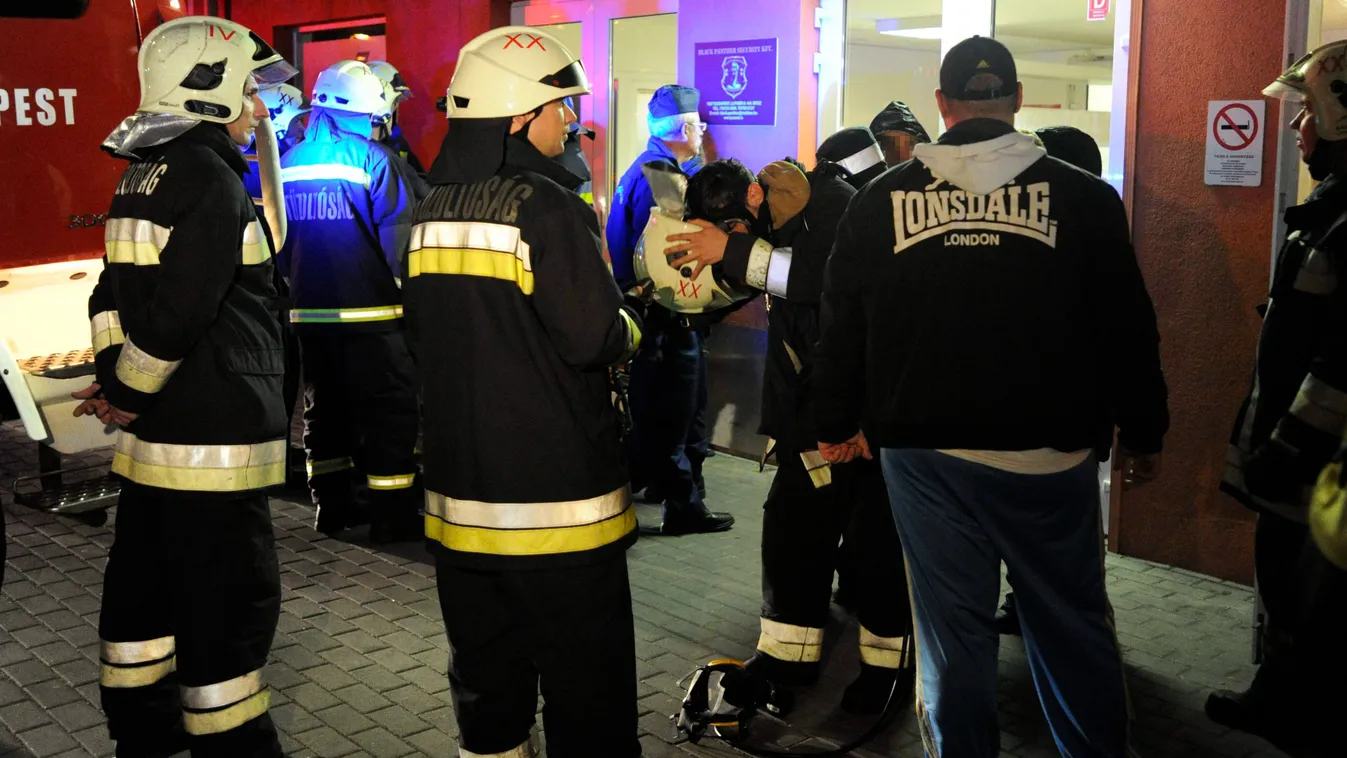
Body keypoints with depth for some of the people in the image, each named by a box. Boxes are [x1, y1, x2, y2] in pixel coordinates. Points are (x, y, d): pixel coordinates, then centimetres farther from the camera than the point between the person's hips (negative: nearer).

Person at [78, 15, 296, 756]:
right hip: (210, 440, -10)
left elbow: (114, 294, 13)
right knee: (230, 610, -1)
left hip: (154, 437, 10)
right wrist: (129, 392, -10)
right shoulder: (211, 178, -15)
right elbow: (177, 313, -22)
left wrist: (114, 379, 5)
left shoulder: (145, 175, 13)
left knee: (145, 591, 18)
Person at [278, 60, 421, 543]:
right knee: (390, 408, 1)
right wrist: (398, 287, -3)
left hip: (308, 310, 6)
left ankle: (332, 505, 22)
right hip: (368, 310, -6)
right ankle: (392, 515, 1)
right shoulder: (374, 160, -10)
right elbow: (397, 238, -15)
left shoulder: (287, 164, 9)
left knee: (324, 404, 16)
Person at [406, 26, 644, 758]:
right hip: (555, 492, -7)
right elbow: (597, 339, -18)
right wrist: (633, 322, 2)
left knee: (486, 673, 18)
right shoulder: (547, 207, -16)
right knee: (586, 684, 5)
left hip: (461, 487, 7)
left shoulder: (431, 212, 7)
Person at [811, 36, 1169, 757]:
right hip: (1049, 454, 0)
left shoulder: (879, 200, 0)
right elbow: (1128, 328, 1)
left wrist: (837, 425, 18)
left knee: (952, 629, 11)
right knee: (1074, 627, 15)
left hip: (925, 452, 1)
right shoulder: (1083, 197, -3)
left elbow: (841, 329, 5)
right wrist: (1143, 434, 13)